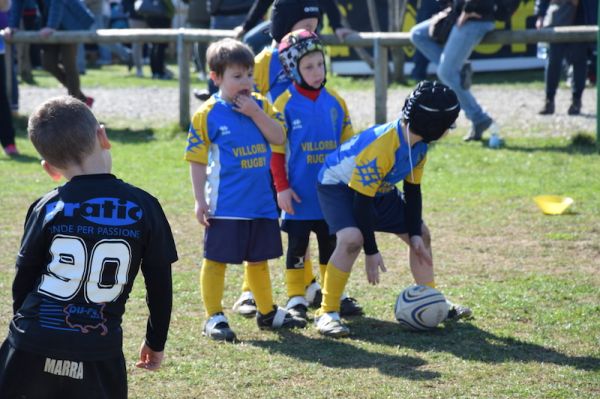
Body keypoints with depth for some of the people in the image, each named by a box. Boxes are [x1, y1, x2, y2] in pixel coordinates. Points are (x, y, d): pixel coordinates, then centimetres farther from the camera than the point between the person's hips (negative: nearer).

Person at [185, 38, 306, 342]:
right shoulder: (207, 114, -7)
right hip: (225, 205, -5)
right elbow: (197, 160, -6)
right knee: (216, 259, 1)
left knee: (259, 259, 18)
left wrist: (256, 113, -15)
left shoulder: (260, 105, 6)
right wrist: (200, 200, -10)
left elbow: (278, 137, -5)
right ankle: (214, 317, 9)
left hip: (262, 202, 5)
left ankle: (267, 312, 32)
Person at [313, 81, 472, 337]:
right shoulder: (382, 147, -37)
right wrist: (371, 252, -28)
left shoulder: (419, 144, -11)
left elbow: (412, 190, 3)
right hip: (338, 186, -9)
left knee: (421, 234, 10)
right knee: (352, 239, -32)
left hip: (380, 188, 9)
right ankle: (327, 313, -22)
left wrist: (415, 234, -3)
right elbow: (362, 200, -32)